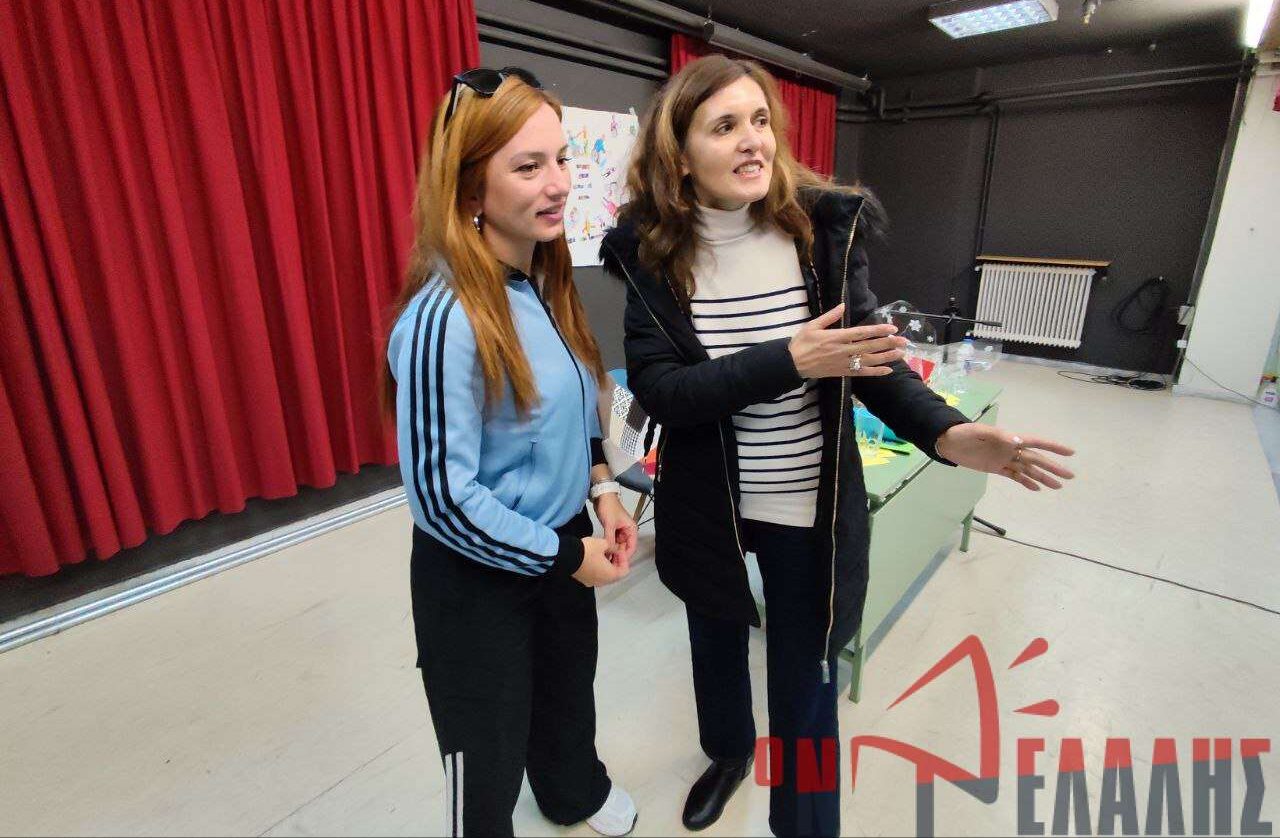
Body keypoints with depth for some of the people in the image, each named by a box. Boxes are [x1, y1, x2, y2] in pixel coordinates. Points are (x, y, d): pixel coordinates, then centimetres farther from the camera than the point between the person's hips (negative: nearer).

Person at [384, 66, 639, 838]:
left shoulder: (546, 284, -3)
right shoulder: (445, 318, -27)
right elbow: (442, 496, -24)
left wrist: (602, 488, -1)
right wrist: (564, 557, -16)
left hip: (561, 543, 8)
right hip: (480, 577, -7)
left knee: (569, 688, 32)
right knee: (489, 760, 17)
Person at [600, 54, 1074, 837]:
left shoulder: (826, 224, -11)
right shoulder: (651, 249, -10)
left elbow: (871, 351, -5)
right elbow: (656, 388, -19)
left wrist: (947, 433, -23)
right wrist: (791, 361, -29)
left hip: (811, 508, -1)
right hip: (707, 506, 2)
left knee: (804, 682, 15)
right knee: (717, 644, 26)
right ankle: (729, 751, 60)